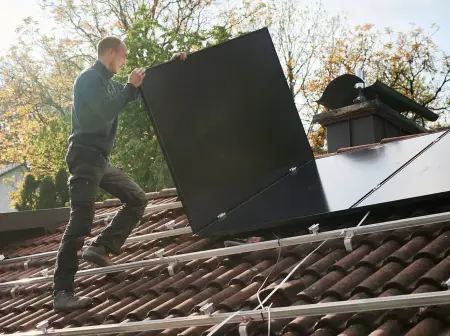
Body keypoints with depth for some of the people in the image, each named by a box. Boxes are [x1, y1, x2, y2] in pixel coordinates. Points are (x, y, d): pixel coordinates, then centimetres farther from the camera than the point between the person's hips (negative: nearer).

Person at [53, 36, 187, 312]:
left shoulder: (109, 83, 20)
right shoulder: (89, 79, -8)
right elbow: (106, 111, -22)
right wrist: (130, 86, -11)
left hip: (101, 159, 10)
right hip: (85, 157, -10)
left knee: (138, 199, 10)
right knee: (81, 221, -15)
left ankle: (100, 248, 6)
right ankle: (62, 292, -17)